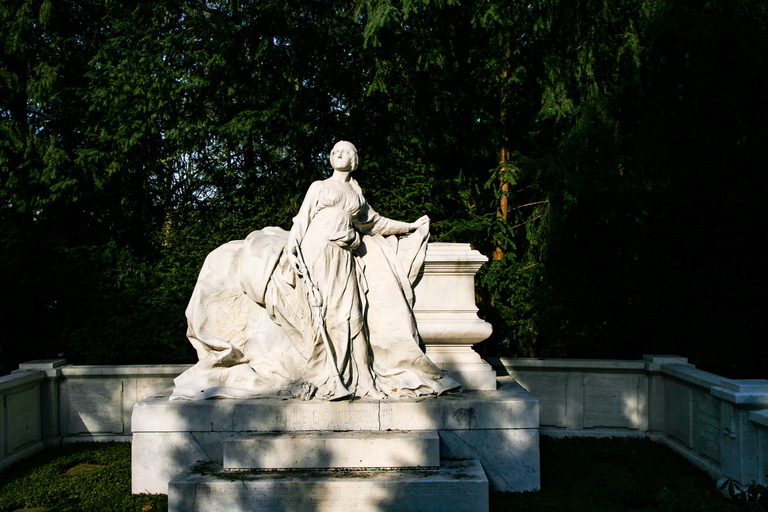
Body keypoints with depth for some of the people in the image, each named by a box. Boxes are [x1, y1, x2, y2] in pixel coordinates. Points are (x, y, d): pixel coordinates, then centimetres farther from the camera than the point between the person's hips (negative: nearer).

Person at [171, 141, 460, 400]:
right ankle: (321, 377, -14)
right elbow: (301, 220, 5)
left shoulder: (357, 193, 21)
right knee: (315, 312, -12)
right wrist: (291, 249, -10)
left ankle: (347, 378, -5)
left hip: (344, 260, 3)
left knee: (345, 315, -5)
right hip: (316, 252, -3)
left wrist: (411, 227, 34)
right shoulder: (319, 187, 12)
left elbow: (374, 223, 32)